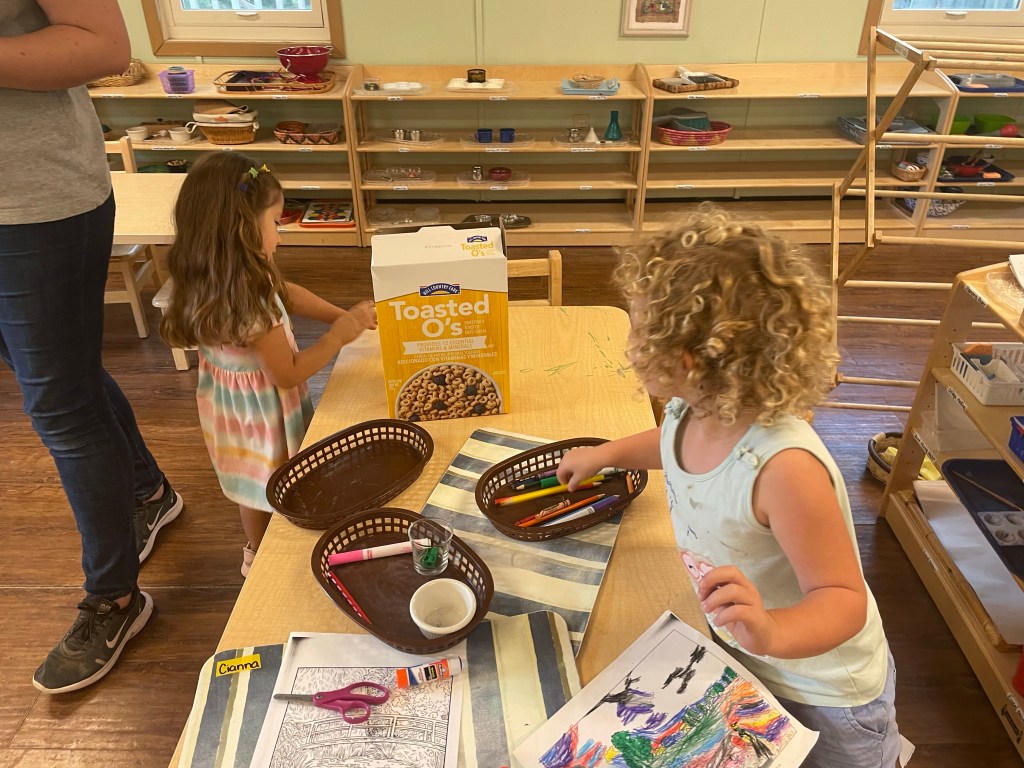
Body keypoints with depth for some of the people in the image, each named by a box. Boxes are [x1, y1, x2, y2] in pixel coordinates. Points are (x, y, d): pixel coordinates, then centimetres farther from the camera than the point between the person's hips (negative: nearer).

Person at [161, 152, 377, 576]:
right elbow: (287, 373, -25)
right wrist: (340, 334, -19)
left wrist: (343, 315, -3)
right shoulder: (251, 303, -38)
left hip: (230, 396, 8)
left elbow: (287, 293, 3)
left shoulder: (209, 279, -11)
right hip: (259, 408, -8)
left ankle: (259, 549, 52)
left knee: (256, 479, 28)